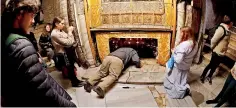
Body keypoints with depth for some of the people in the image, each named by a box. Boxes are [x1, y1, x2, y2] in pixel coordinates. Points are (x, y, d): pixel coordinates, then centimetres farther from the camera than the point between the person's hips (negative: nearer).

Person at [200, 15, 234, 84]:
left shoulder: (226, 30, 3)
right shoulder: (221, 29, -25)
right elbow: (213, 40, -24)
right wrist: (213, 48, -9)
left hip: (221, 53, 8)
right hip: (217, 52, -8)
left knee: (215, 65, 19)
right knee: (211, 65, 6)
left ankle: (209, 77, 36)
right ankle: (202, 76, 23)